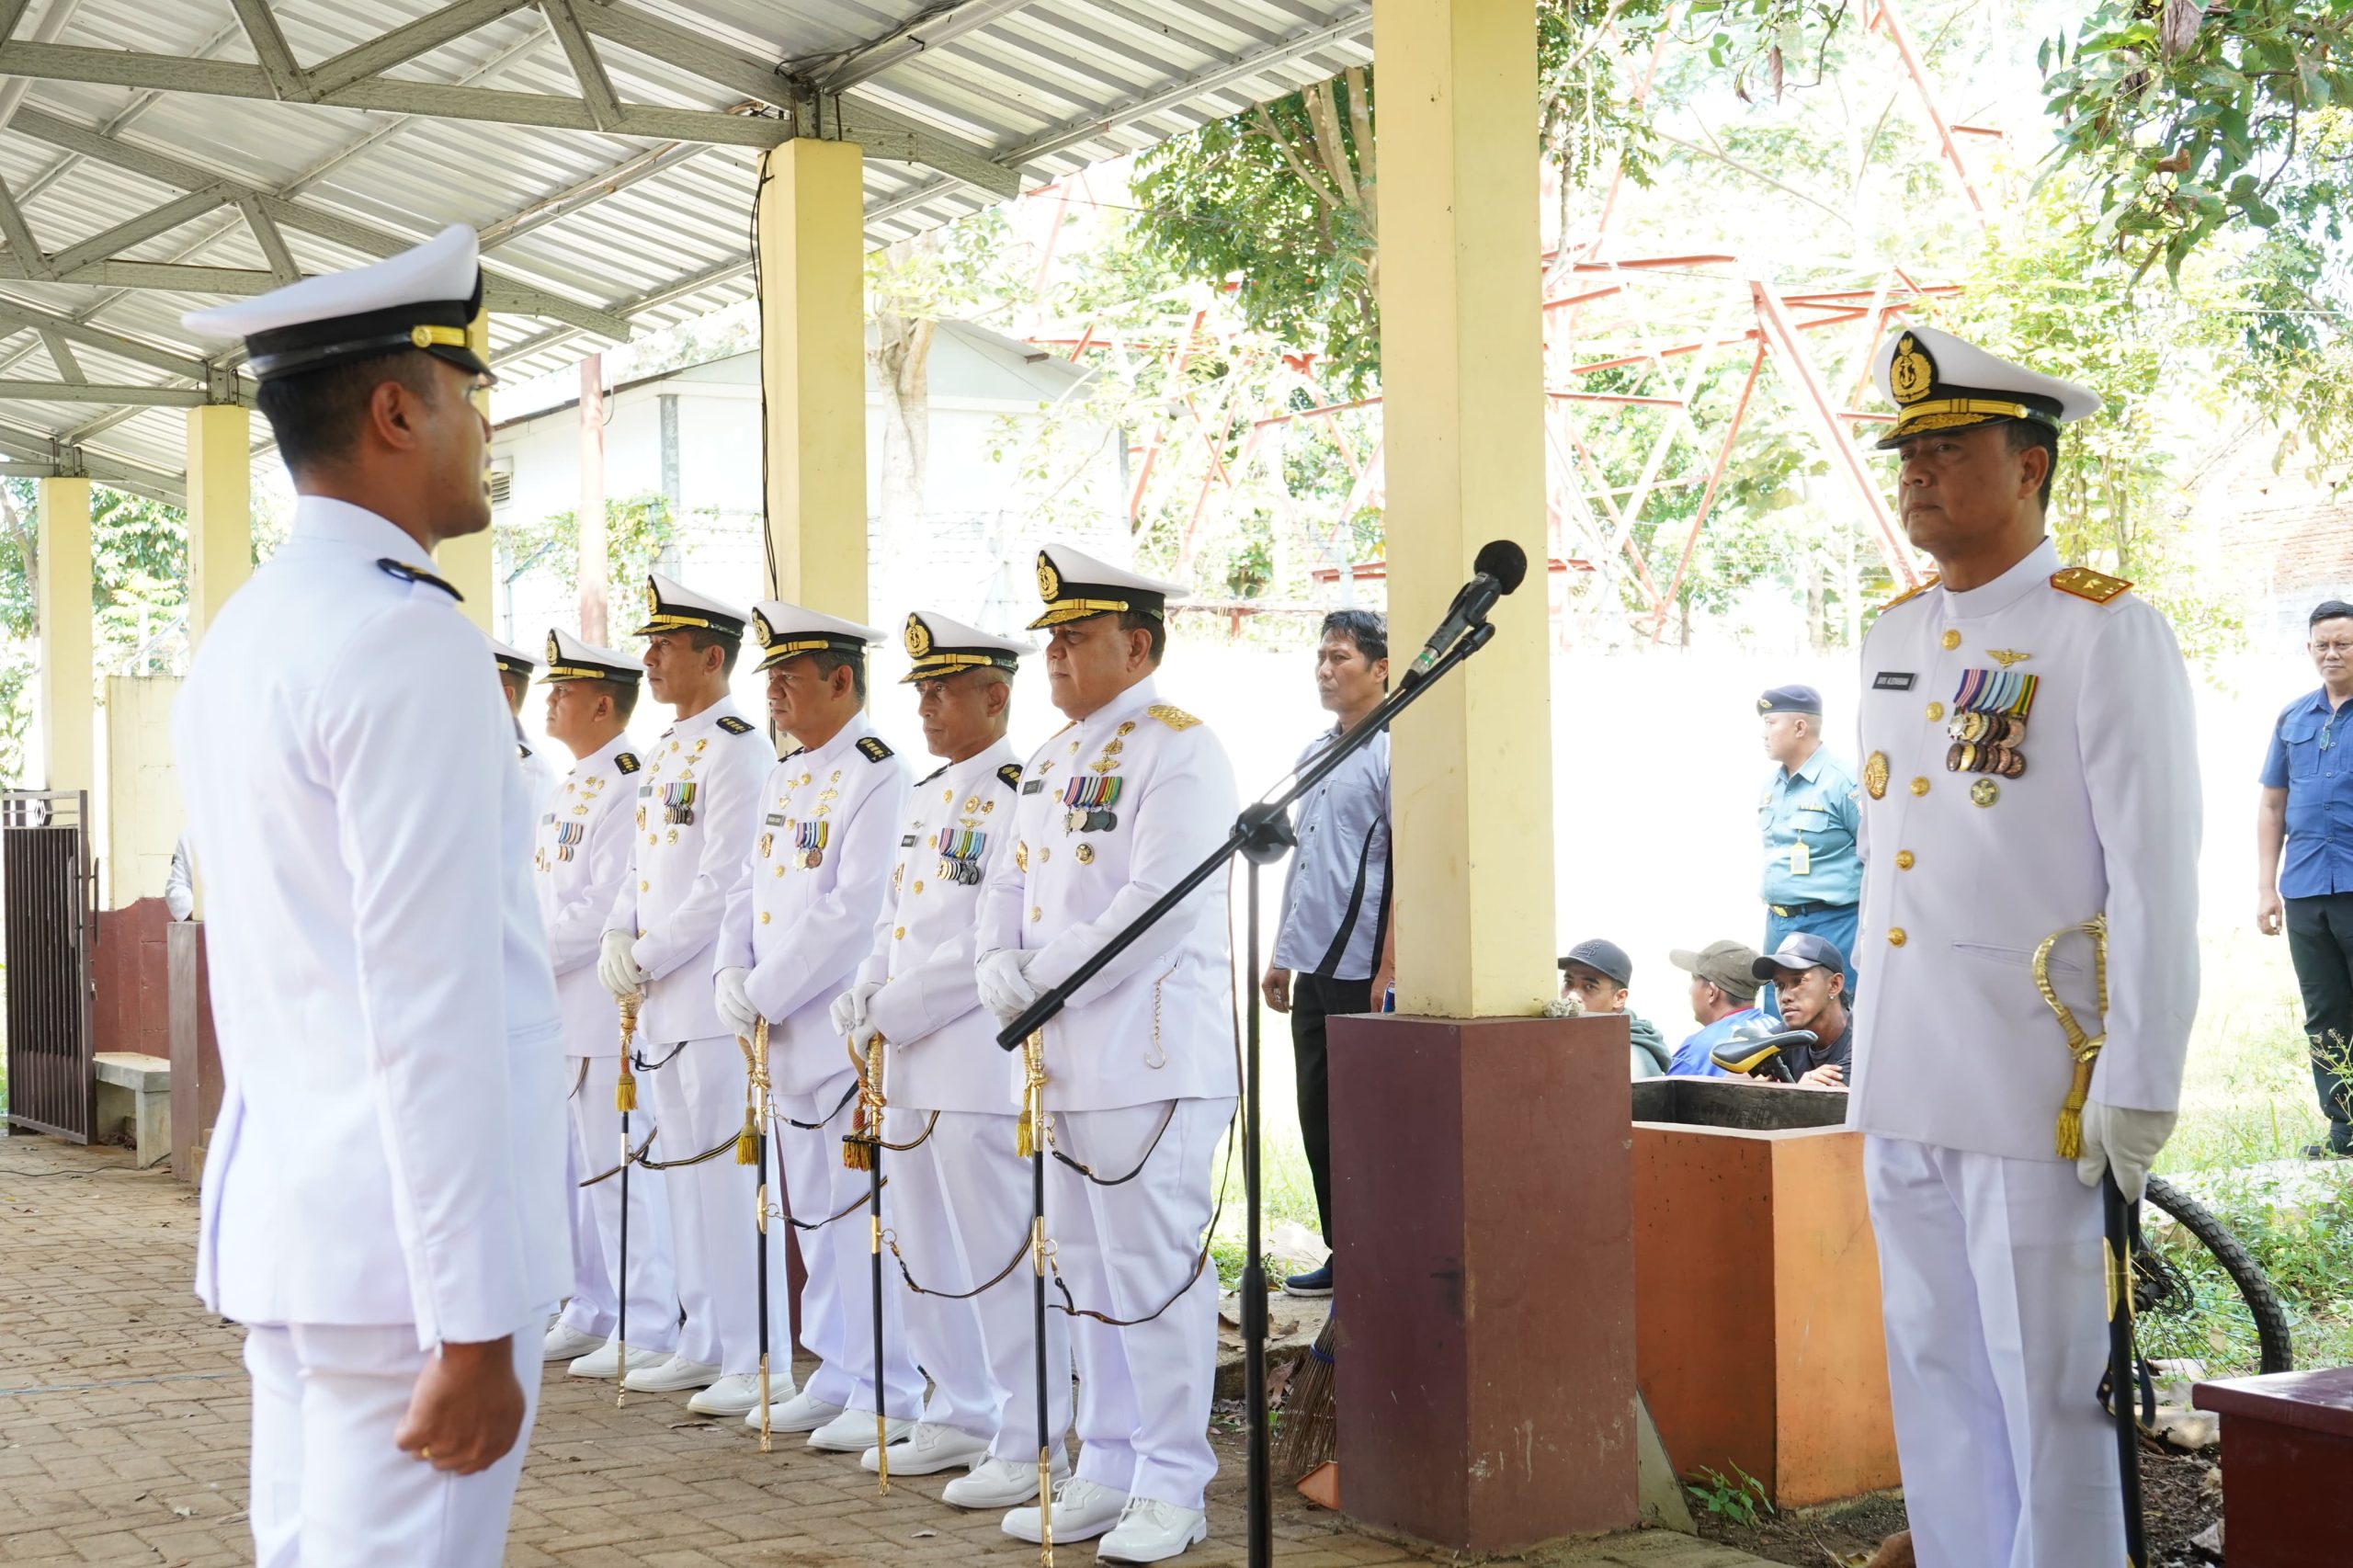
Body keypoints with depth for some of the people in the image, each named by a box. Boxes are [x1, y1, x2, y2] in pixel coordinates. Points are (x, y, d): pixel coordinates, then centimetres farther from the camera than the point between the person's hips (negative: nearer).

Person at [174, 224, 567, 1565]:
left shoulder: (241, 636, 13)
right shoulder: (411, 643, -16)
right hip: (407, 1238, -9)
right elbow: (430, 1007, -20)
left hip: (281, 1207, 9)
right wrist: (476, 1327, -18)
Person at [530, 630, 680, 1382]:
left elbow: (603, 909, -19)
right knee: (573, 1168, 14)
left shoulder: (629, 784, -13)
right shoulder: (567, 787, 18)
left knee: (616, 1168, -6)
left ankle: (648, 1332, 0)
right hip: (557, 1008, 10)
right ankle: (591, 1315, 23)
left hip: (605, 1008, -10)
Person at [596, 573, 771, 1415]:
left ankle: (752, 1360, -1)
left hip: (714, 995, -9)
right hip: (660, 999, 9)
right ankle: (704, 1345, 22)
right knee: (682, 1171, 13)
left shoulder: (738, 749, -12)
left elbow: (722, 884, -17)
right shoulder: (662, 753, 17)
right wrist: (619, 936, 4)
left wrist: (650, 958, -13)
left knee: (727, 1174, -7)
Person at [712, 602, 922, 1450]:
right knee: (811, 1214, 14)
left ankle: (887, 1396, 3)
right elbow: (750, 886, 17)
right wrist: (732, 974, 0)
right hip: (783, 1033, 9)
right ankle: (836, 1376, 24)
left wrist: (769, 993, -17)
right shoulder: (784, 776, 16)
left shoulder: (877, 777, -12)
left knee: (858, 1212, -5)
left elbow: (854, 910, -20)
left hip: (845, 1030, -9)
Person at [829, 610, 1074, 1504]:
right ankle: (961, 1417, 28)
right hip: (914, 1065, 9)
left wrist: (898, 1009, -16)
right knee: (923, 1254, 16)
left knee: (999, 1256, -4)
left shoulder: (1020, 795, -11)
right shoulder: (925, 797, 17)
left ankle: (1031, 1444, 5)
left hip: (982, 1060, -9)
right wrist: (865, 997, 4)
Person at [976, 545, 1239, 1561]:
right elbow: (1011, 882, 19)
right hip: (1067, 1058, 9)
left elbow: (1162, 904, -19)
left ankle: (1171, 1487, 5)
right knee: (1085, 1271, 13)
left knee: (1154, 1270, -5)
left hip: (1152, 1057, -9)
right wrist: (1000, 967, -1)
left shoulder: (1180, 751, -10)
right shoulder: (1054, 759, 17)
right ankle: (1106, 1470, 23)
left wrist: (1048, 980, -15)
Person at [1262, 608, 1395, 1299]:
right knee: (1317, 1114, 12)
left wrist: (1390, 970, -19)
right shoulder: (1312, 756, 15)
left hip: (1362, 970, -8)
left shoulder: (1391, 752, -10)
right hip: (1312, 967, 8)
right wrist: (1281, 955, 18)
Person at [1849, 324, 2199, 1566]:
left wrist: (2138, 1088, -15)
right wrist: (1871, 1044, 17)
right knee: (1931, 1370, 12)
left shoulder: (2104, 632, -7)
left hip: (2032, 1079, -7)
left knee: (2044, 1383, -1)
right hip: (1901, 1079, 7)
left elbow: (2156, 876, -11)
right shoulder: (1893, 636, 14)